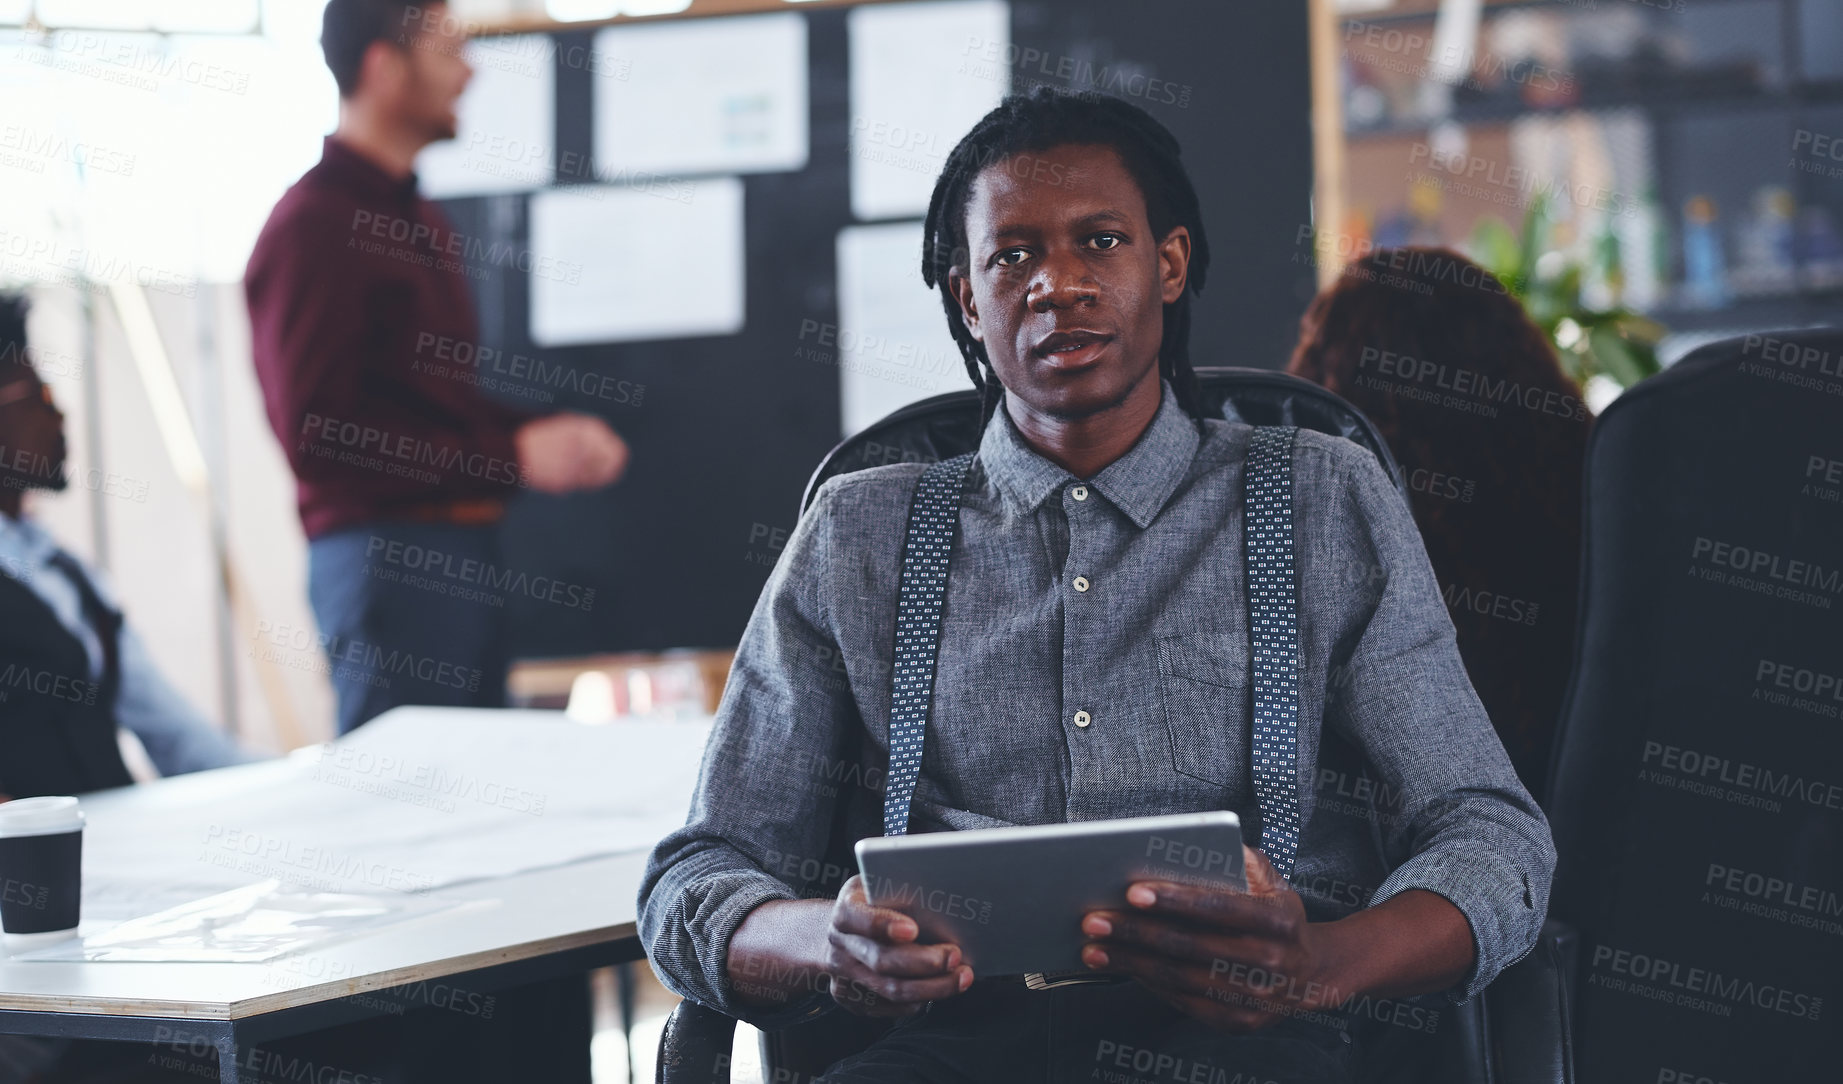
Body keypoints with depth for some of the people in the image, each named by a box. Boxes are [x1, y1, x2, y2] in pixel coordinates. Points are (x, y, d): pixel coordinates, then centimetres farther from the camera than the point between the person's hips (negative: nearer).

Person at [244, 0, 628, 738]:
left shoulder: (417, 218, 18)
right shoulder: (314, 228, -11)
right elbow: (319, 435, -19)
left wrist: (545, 437, 5)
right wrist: (512, 456, -17)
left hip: (462, 554, 9)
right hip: (383, 557, -9)